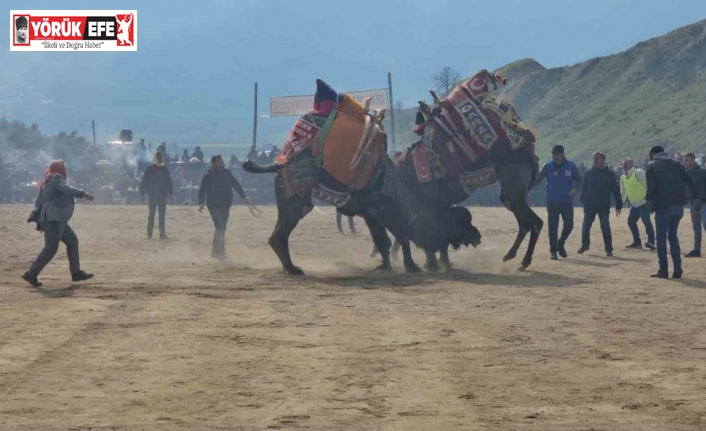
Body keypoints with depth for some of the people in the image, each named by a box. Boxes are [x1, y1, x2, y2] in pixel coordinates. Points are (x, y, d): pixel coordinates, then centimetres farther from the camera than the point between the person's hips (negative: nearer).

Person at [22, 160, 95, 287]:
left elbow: (39, 202, 20)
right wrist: (83, 194, -28)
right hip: (53, 219, -11)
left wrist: (39, 221, 19)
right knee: (50, 248, -12)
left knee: (72, 241, 14)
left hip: (57, 220, 11)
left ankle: (76, 273, 14)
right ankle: (31, 274, -12)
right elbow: (66, 189, -26)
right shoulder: (57, 178, -6)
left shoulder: (47, 183, 21)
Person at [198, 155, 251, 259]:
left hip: (225, 206, 5)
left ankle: (215, 251, 20)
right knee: (220, 227, -18)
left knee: (222, 229, 8)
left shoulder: (227, 174, 8)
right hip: (214, 206, -5)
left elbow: (236, 185, 10)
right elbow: (202, 190, -10)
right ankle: (220, 251, -18)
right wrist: (201, 203, -23)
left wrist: (244, 197, 0)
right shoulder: (208, 176, -5)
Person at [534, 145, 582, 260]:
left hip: (567, 202, 1)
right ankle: (553, 251, 8)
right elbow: (537, 179, -8)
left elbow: (578, 180, 5)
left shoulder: (570, 166, -1)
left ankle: (561, 242, 29)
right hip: (552, 202, -1)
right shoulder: (548, 166, -5)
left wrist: (575, 188, -17)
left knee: (569, 225, 2)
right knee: (553, 227, -1)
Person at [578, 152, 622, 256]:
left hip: (604, 206, -3)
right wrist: (583, 200, 3)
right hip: (589, 205, 3)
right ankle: (585, 245, 27)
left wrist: (618, 204, -5)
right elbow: (584, 187, 11)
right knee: (586, 226, 8)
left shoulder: (609, 173, -2)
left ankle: (609, 249, 3)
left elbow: (615, 189, -2)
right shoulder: (589, 173, 6)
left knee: (605, 228, -3)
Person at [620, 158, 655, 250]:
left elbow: (648, 184, -16)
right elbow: (623, 192, 23)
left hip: (643, 202, -9)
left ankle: (651, 241, -21)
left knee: (646, 221, -19)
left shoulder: (639, 173, -11)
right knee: (631, 222, 9)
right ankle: (637, 242, 17)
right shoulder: (623, 177, 13)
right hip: (634, 204, 9)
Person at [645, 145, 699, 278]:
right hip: (678, 205, 5)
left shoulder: (652, 166, -2)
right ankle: (677, 269, 8)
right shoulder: (676, 164, 14)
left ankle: (663, 270, 1)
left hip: (663, 206, -5)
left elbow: (651, 186, -12)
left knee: (661, 238, 3)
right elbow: (690, 181, 10)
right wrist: (695, 196, 16)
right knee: (673, 236, 15)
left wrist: (649, 199, 4)